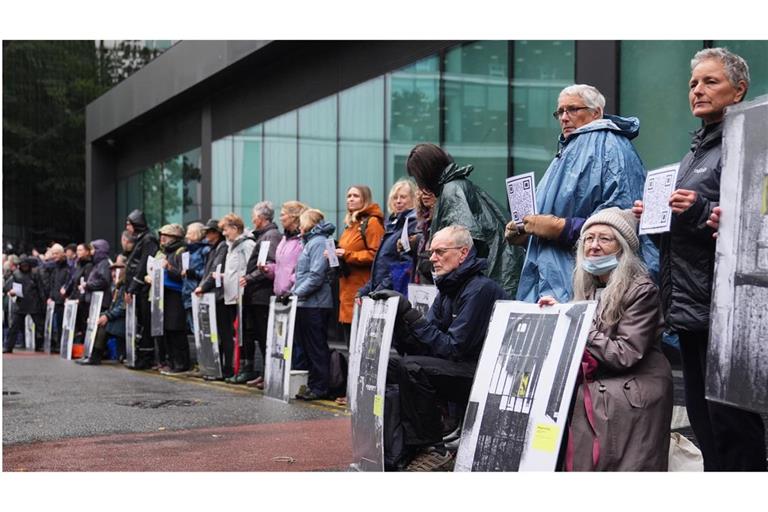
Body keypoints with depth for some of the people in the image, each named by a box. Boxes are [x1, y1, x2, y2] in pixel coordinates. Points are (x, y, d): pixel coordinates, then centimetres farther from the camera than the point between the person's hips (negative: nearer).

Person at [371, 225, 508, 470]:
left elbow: (453, 348, -21)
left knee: (413, 368, -28)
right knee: (385, 365, 1)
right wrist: (397, 316, -11)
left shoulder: (480, 289, -17)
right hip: (459, 369, 10)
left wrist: (411, 315, -21)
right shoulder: (447, 289, 11)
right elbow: (420, 345, 6)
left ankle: (433, 450, -15)